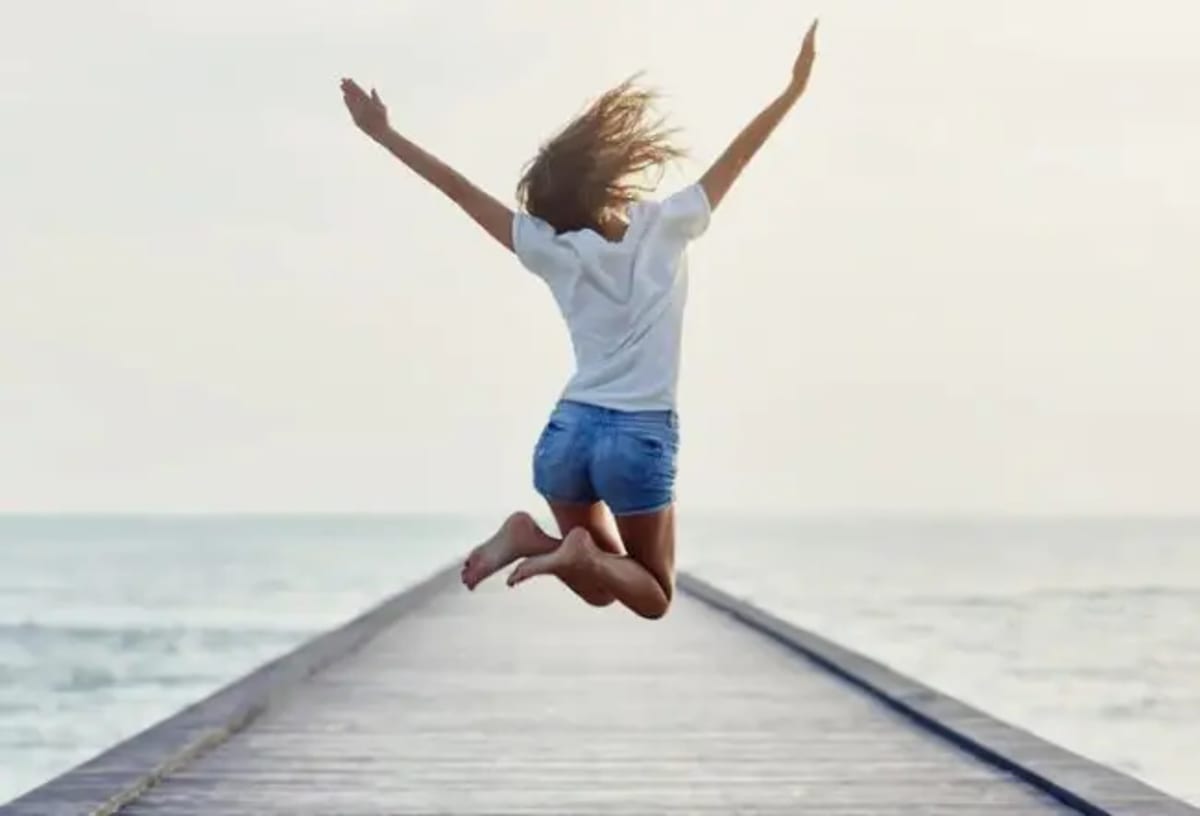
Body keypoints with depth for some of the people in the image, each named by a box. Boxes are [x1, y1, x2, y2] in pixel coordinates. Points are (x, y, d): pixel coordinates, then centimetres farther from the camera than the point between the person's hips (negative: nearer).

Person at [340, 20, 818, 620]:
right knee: (653, 596, 11)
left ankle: (536, 537, -11)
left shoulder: (555, 252, 0)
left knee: (602, 588, 20)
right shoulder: (665, 227, -4)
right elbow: (736, 156, 1)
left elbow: (463, 191, 2)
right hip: (641, 438, -4)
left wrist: (383, 134, 7)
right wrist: (796, 87, 10)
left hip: (569, 431, 4)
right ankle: (582, 551, -21)